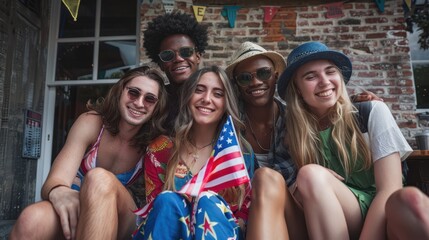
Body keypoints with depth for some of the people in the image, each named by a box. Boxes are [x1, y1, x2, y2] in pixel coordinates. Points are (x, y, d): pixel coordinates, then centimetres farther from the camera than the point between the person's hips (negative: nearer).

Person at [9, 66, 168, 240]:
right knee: (31, 220, -36)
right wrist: (57, 191, -44)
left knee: (100, 179, -33)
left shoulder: (155, 143, -9)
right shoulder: (91, 122, -11)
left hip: (119, 222, 1)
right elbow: (54, 182, -21)